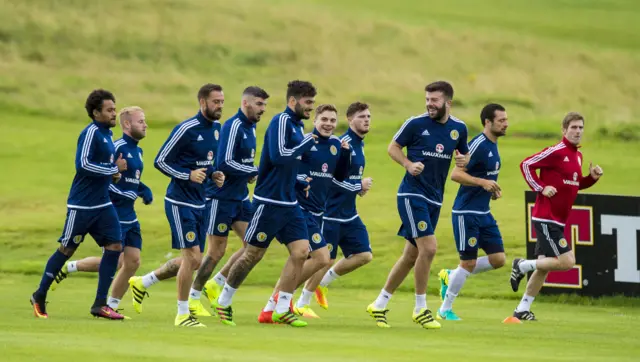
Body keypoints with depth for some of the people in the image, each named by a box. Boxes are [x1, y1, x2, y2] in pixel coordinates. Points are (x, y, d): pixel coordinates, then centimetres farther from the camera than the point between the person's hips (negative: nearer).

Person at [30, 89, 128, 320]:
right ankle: (40, 296, 18)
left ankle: (100, 304, -1)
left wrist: (113, 174, 6)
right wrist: (113, 169, -19)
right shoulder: (91, 132, -15)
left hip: (102, 204, 8)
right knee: (66, 249, 2)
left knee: (114, 246, -4)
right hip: (82, 205, -8)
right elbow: (82, 164, -25)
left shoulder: (106, 133, 12)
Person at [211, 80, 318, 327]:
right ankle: (224, 302, 19)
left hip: (289, 204, 8)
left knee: (301, 251, -3)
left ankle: (281, 310, 3)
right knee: (253, 255, 1)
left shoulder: (298, 125, 13)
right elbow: (278, 155, -27)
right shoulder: (281, 121, -14)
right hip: (269, 202, -8)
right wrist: (307, 142, -19)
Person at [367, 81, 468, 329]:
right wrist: (409, 164, -16)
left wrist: (463, 160, -5)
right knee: (428, 247, -17)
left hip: (435, 199, 6)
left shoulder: (458, 129, 5)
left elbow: (464, 155, 19)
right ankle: (420, 309, -4)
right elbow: (393, 147, 2)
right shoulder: (416, 124, -8)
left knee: (412, 255, 10)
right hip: (412, 194, -6)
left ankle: (380, 305, 22)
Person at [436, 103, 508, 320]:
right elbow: (456, 174, -22)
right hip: (466, 213, -9)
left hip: (483, 213, 9)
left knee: (498, 259, 3)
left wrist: (493, 189, 9)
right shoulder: (478, 144, -17)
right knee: (468, 263, -4)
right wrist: (483, 182, -30)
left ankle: (451, 277, 20)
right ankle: (445, 310, 11)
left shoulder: (493, 145, 12)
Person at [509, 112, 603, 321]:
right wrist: (541, 188, -19)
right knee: (567, 261, -15)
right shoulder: (556, 152, -13)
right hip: (545, 218, -9)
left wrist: (592, 177, 7)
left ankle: (522, 310, 18)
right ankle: (523, 266, 2)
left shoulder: (577, 156, 13)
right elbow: (526, 165, -12)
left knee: (544, 266, 10)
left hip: (557, 221, 9)